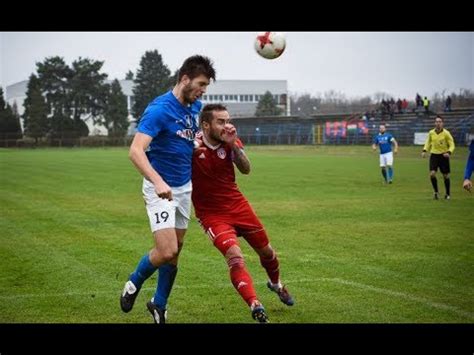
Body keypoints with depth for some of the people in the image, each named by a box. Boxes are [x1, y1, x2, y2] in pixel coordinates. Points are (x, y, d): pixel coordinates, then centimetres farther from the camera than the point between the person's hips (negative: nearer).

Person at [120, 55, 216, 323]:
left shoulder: (195, 107, 4)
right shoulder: (160, 109, -21)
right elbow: (136, 151, -31)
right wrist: (158, 182, -43)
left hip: (184, 187, 7)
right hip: (161, 189, -7)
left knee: (175, 250, 10)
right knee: (167, 251, -15)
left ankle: (159, 305, 27)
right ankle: (134, 284, 14)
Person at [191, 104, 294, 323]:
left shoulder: (231, 141, -7)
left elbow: (245, 169, -16)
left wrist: (233, 145, -30)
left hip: (237, 205, 5)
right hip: (211, 213, -5)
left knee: (266, 251, 18)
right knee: (234, 255, -26)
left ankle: (276, 284, 48)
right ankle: (255, 306, -24)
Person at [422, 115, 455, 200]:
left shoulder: (446, 133, -11)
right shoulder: (431, 133, -2)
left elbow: (452, 144, -6)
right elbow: (428, 143, 15)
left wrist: (449, 152, -24)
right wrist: (424, 151, 1)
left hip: (443, 156, -2)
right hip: (434, 155, 2)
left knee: (446, 176, 5)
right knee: (432, 174, -14)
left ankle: (447, 194, 23)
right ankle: (436, 192, 5)